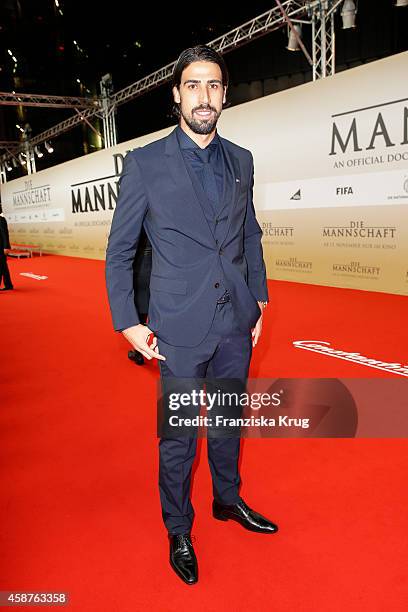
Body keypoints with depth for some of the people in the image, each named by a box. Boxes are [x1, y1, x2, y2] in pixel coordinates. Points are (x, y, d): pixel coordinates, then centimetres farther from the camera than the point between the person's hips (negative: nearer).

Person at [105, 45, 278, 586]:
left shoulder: (241, 161, 7)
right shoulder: (145, 163, -6)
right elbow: (119, 251, -3)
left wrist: (259, 301, 12)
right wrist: (128, 322, -8)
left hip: (236, 324, 4)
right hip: (180, 329, -4)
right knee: (178, 435, 9)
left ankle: (228, 499, 45)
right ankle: (178, 530, 32)